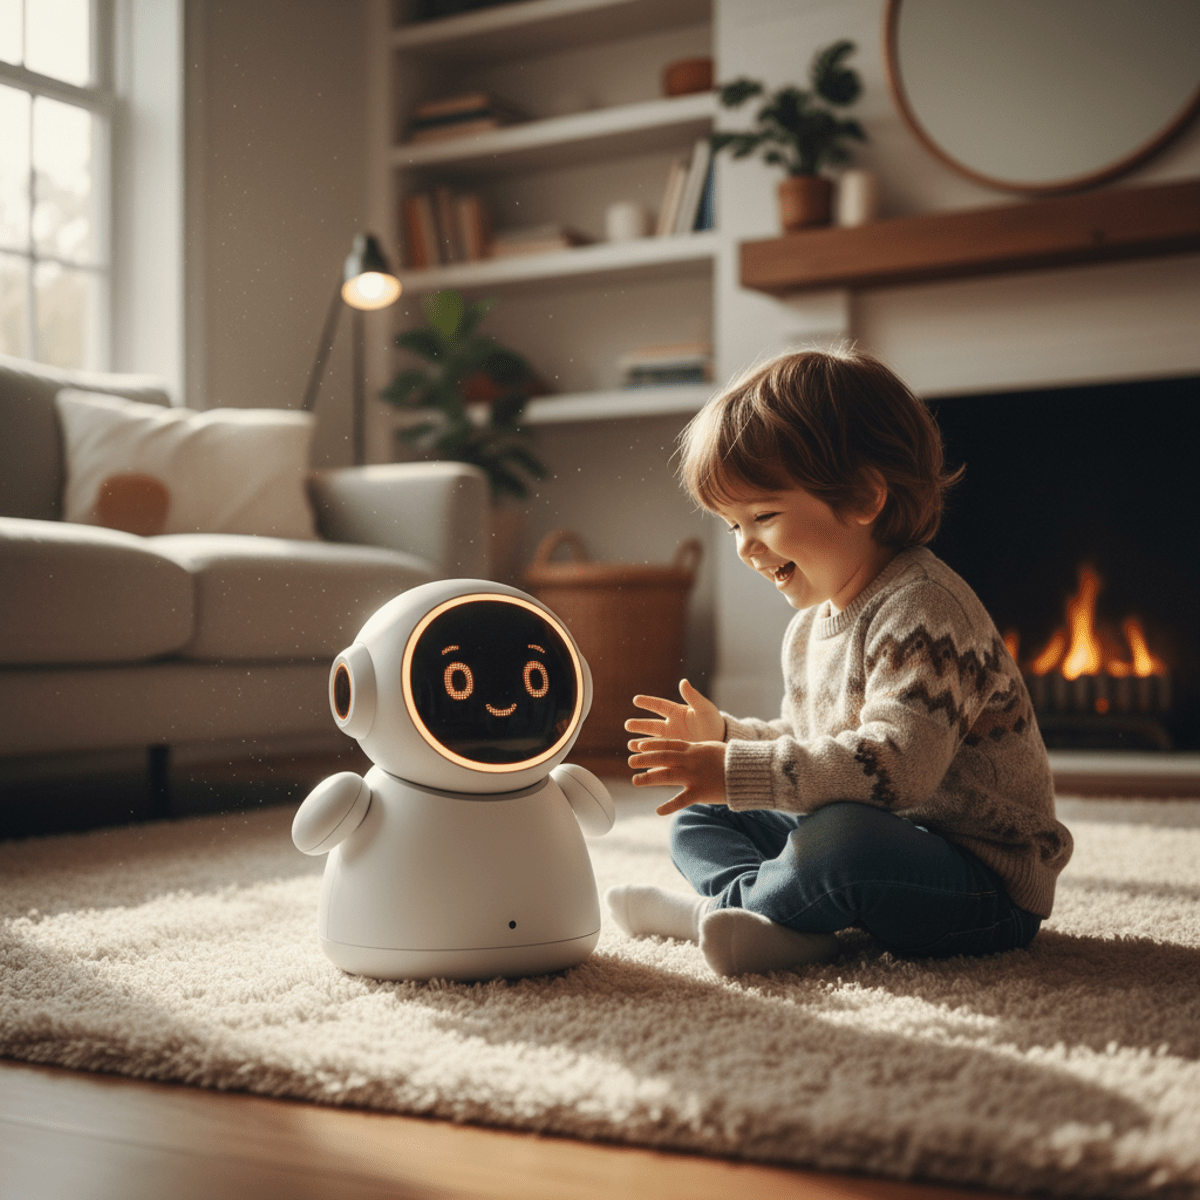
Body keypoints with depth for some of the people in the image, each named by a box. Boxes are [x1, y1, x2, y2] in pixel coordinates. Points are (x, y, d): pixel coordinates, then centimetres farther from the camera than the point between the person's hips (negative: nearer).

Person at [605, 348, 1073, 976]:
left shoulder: (922, 609, -22)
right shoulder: (809, 627, 10)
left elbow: (897, 765, -34)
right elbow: (808, 746, 21)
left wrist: (738, 772, -32)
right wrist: (723, 736, 4)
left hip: (990, 883, -10)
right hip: (883, 839, 10)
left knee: (840, 840, -39)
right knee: (699, 819, 10)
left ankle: (716, 905, -11)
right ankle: (789, 927, -19)